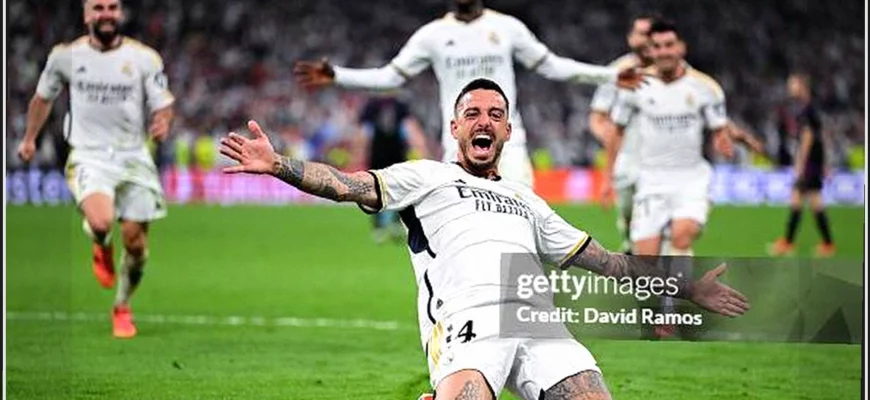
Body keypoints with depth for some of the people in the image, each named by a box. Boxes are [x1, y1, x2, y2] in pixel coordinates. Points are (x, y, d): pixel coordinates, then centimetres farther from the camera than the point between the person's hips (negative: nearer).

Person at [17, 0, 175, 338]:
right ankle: (102, 248, 10)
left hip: (133, 157, 1)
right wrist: (30, 138, 24)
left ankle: (123, 308, 29)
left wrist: (163, 122, -21)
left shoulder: (144, 58, -2)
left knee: (135, 241, 2)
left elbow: (164, 105, 1)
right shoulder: (66, 55, 0)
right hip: (89, 156, -1)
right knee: (101, 222, -29)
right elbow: (43, 97, 18)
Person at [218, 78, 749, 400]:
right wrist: (277, 165, -9)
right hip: (467, 320, -5)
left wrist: (686, 288, 33)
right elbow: (351, 185, 8)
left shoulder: (526, 201, 35)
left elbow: (601, 258, 36)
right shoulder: (427, 177, 22)